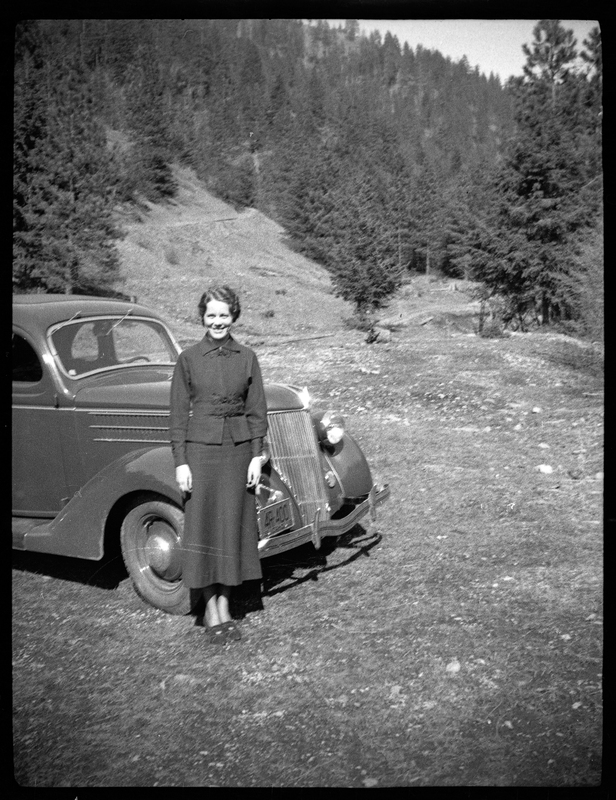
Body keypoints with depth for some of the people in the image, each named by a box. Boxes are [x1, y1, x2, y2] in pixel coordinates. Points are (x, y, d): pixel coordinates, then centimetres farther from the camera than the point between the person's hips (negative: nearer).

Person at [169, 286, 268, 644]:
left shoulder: (247, 357, 4)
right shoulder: (188, 359, -1)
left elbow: (257, 411, 6)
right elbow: (179, 414, 0)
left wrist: (256, 456, -1)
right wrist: (180, 462, -5)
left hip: (239, 450, 2)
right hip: (200, 450, -2)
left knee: (233, 525, 6)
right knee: (203, 526, 2)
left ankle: (225, 606, 18)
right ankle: (211, 607, 14)